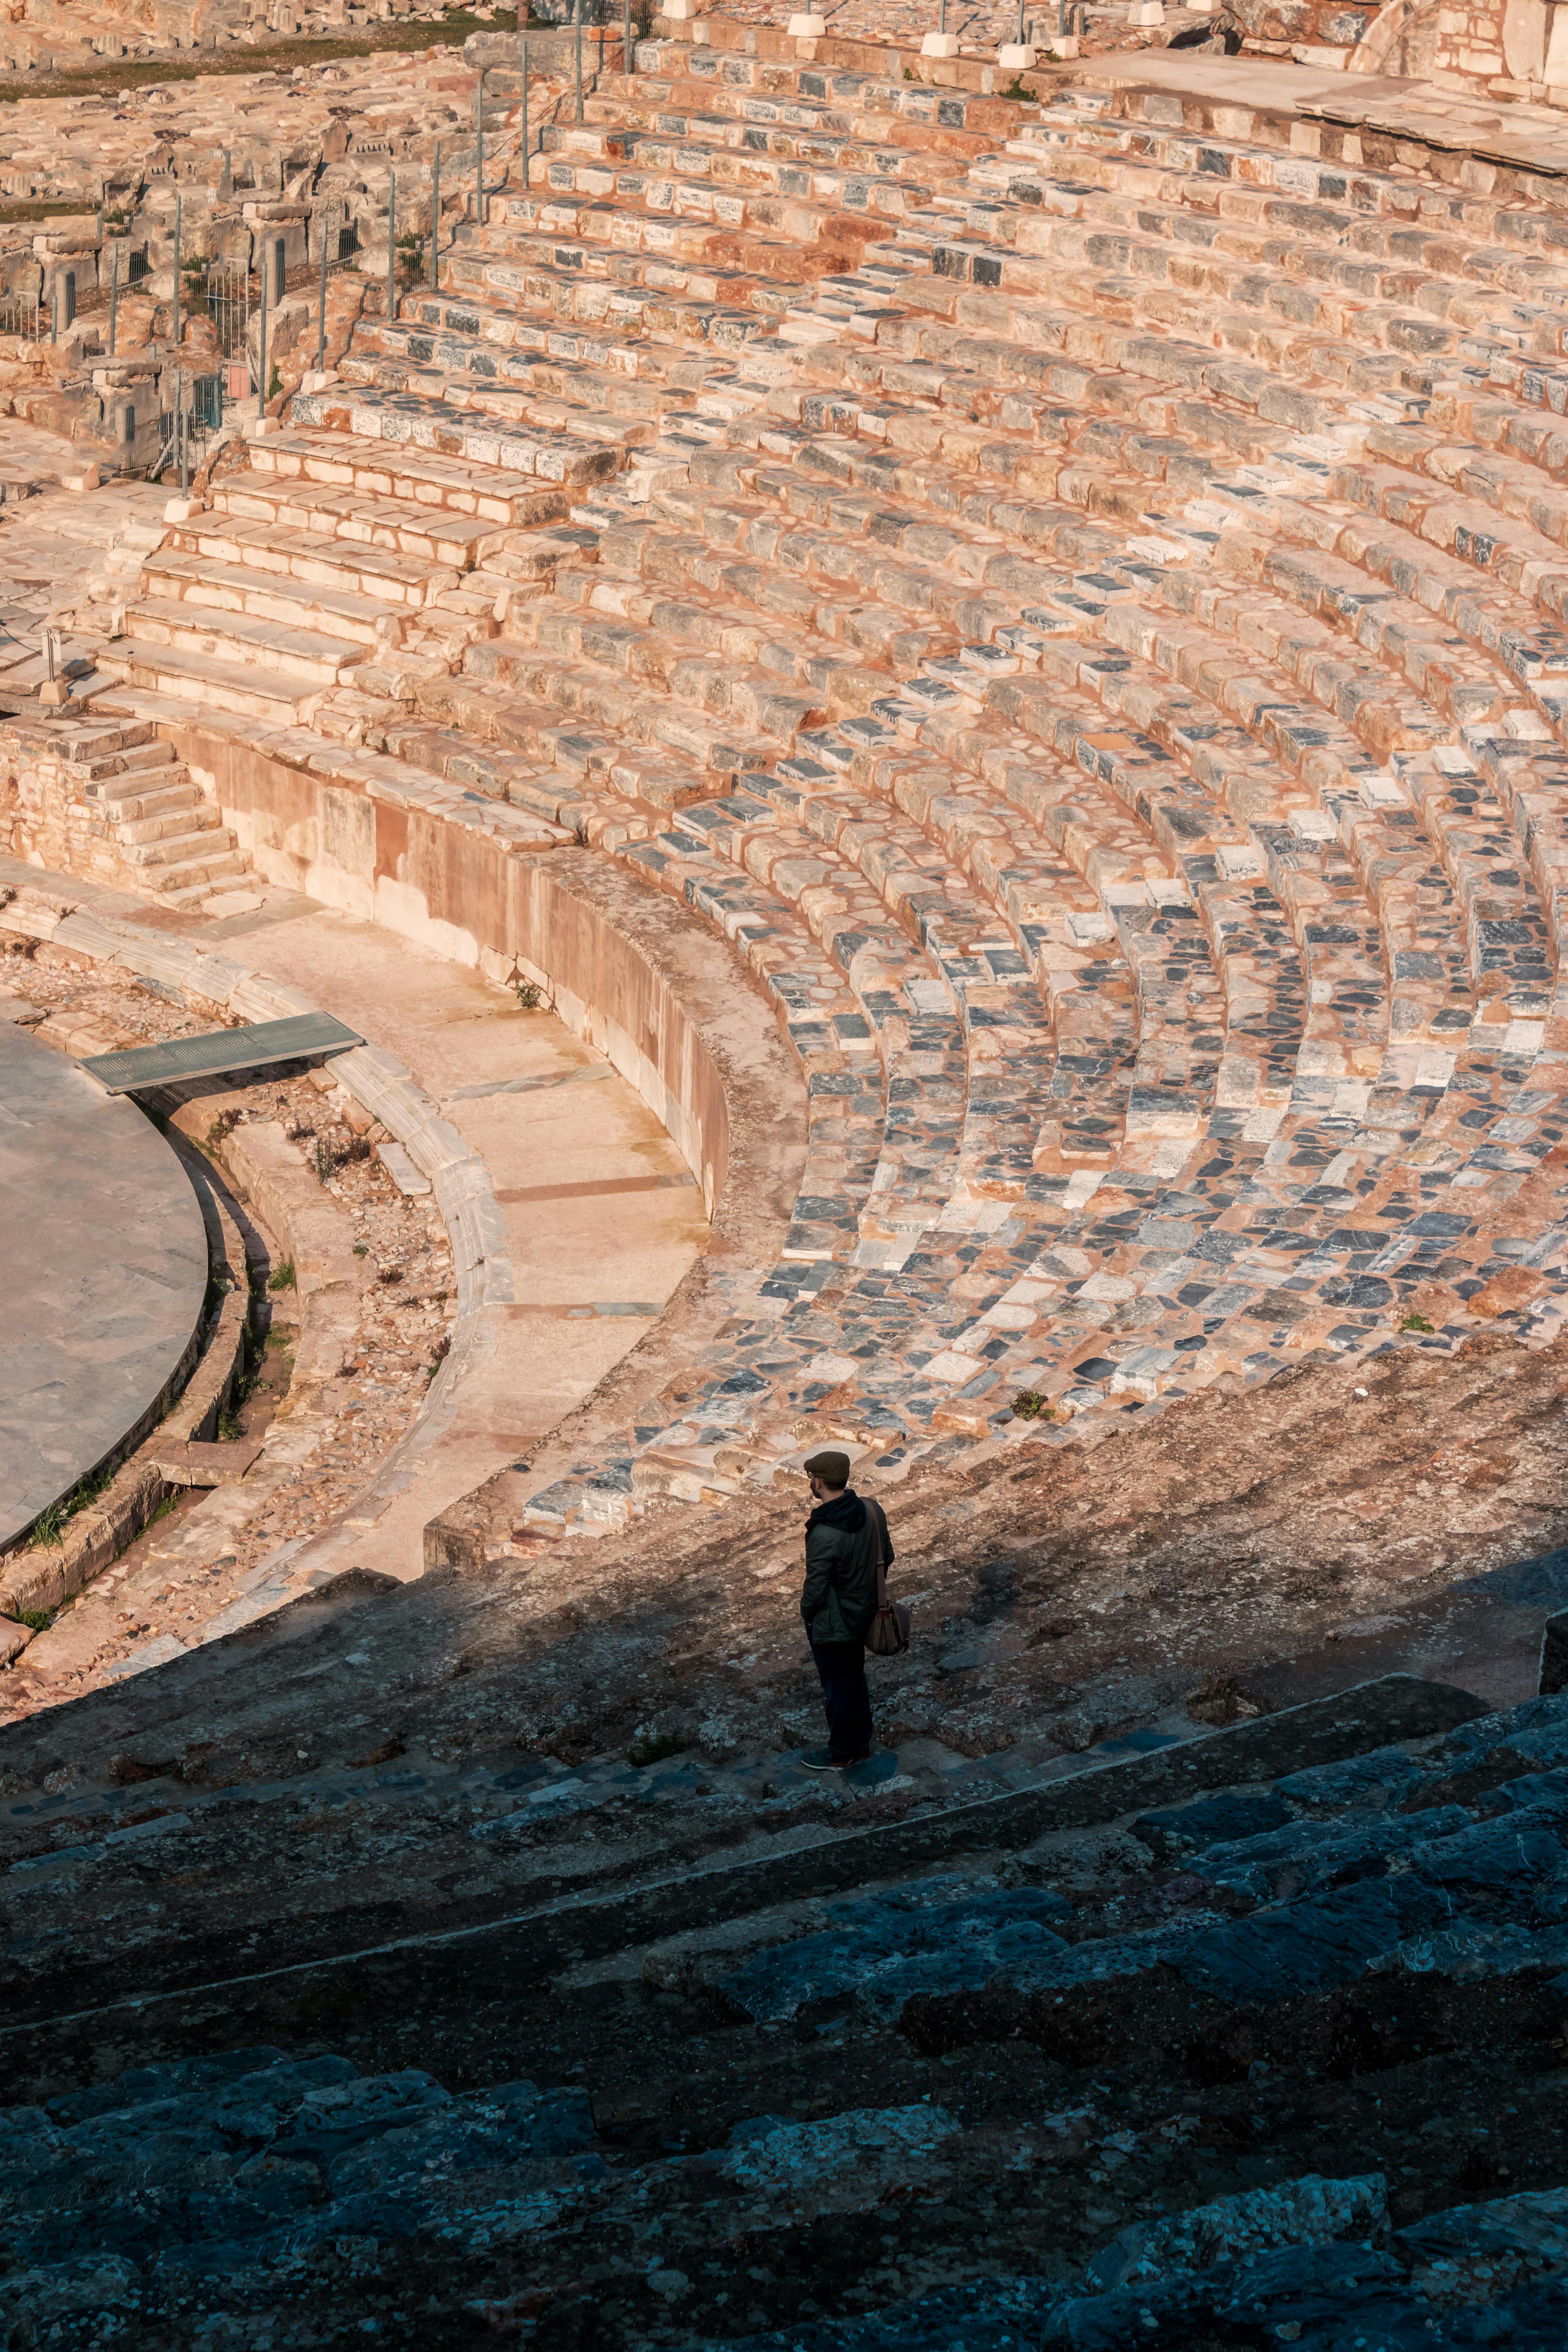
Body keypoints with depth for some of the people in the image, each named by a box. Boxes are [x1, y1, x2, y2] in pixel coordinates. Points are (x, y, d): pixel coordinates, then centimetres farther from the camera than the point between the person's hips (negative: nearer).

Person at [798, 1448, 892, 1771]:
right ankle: (861, 1746, 40)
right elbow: (887, 1557, 3)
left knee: (836, 1690, 13)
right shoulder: (872, 1512, -12)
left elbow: (814, 1590, -24)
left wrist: (807, 1615, -3)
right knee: (856, 1680, 25)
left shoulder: (824, 1536, -35)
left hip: (831, 1626, -7)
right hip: (862, 1617, 7)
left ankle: (840, 1756, 30)